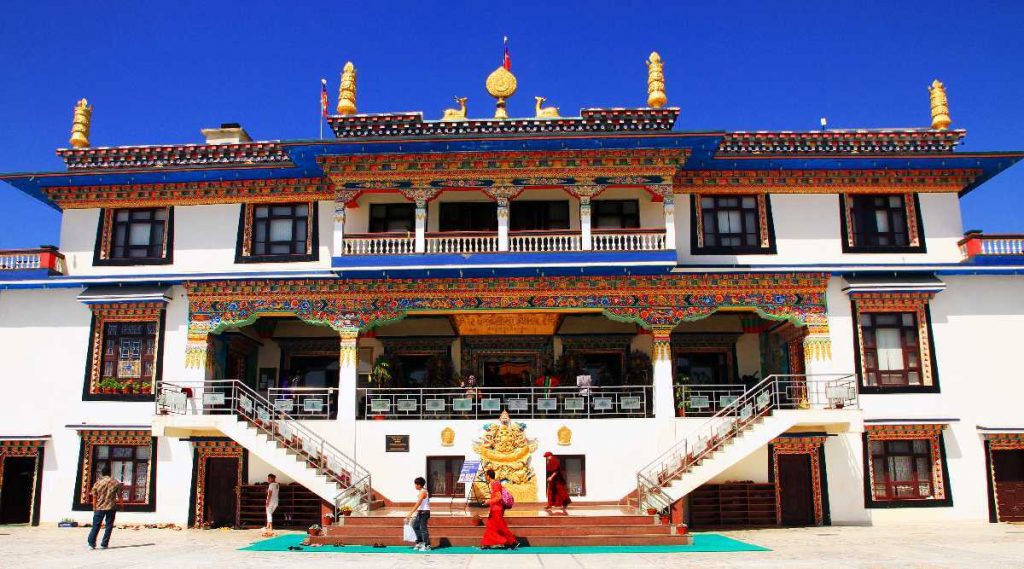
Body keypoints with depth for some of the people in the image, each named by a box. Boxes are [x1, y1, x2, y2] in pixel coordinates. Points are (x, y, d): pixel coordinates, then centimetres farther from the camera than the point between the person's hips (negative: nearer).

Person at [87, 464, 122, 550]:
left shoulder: (97, 483, -3)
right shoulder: (116, 483, -3)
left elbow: (94, 498, 2)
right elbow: (119, 497, 1)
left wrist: (94, 508, 13)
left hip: (99, 508, 0)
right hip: (111, 507, 0)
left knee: (96, 526, 8)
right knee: (109, 526, 7)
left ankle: (91, 543, 4)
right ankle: (104, 544, 8)